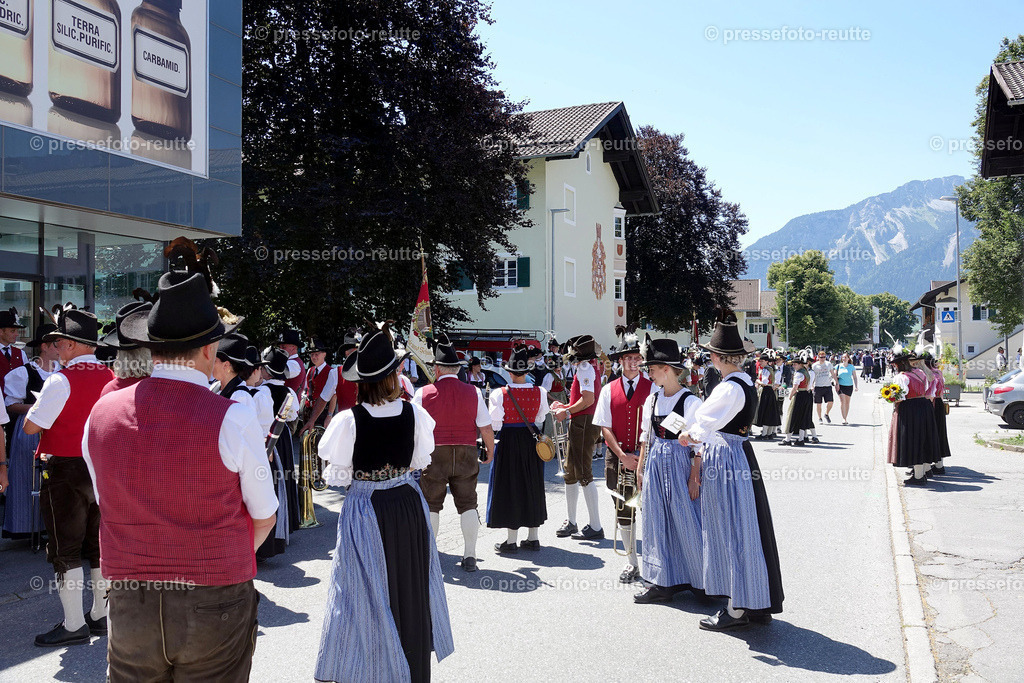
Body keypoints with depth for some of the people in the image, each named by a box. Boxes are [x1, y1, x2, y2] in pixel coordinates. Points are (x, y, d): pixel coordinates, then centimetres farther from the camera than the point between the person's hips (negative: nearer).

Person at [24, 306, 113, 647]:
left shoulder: (61, 381, -16)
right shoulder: (111, 378, 4)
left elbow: (30, 427, -13)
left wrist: (37, 406, 6)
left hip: (66, 471, -6)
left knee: (65, 550, 3)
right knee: (99, 545, 15)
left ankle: (74, 625, 9)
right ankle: (101, 615, 25)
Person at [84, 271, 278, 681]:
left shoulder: (101, 415, -2)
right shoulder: (232, 419, -15)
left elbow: (108, 506, 11)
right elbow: (264, 518, -3)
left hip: (129, 605, 4)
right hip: (215, 607, -3)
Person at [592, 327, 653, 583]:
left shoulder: (651, 388, 0)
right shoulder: (609, 389, 5)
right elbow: (605, 427, 2)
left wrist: (642, 456, -13)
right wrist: (622, 455, -8)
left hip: (646, 457, -2)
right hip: (618, 457, 2)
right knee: (623, 512, 10)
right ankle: (632, 563, 24)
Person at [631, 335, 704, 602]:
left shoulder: (690, 401, -10)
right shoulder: (652, 399, 8)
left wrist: (694, 477, -14)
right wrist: (640, 469, 14)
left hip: (680, 465, -6)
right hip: (655, 466, 6)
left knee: (686, 521, 0)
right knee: (657, 522, 8)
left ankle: (703, 582, 17)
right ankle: (663, 582, 18)